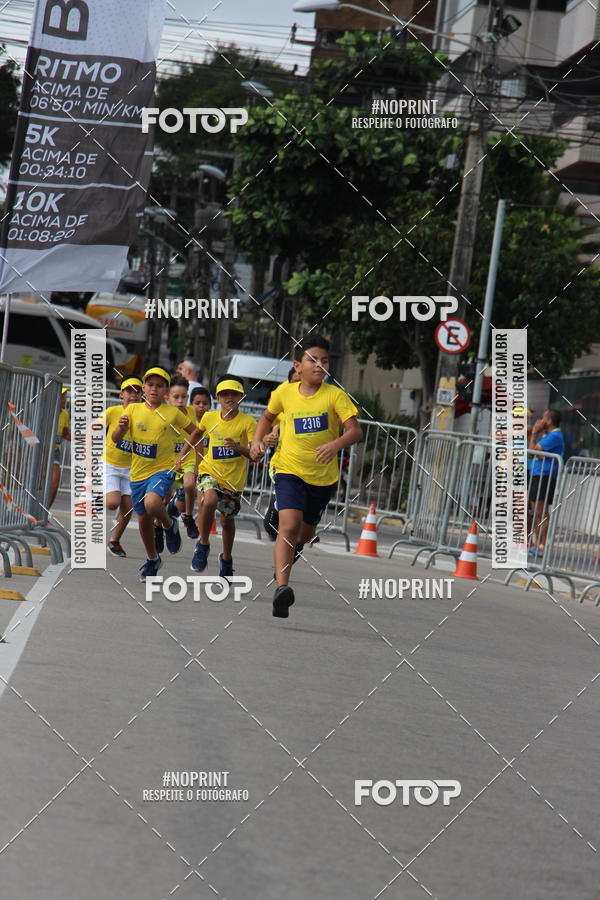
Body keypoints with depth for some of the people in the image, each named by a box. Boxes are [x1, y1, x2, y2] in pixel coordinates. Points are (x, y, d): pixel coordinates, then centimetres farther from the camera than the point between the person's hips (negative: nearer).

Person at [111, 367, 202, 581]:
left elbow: (195, 431, 11)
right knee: (143, 519, 11)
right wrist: (121, 428, -23)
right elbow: (115, 439, -2)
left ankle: (169, 525, 1)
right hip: (138, 472, 3)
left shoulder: (173, 413, -3)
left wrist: (182, 454, 2)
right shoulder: (133, 410, 0)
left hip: (162, 469, -3)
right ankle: (152, 559, 34)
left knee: (152, 504, -31)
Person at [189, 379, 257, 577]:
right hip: (210, 472, 0)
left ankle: (226, 559, 39)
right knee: (210, 500, -31)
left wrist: (238, 448, -34)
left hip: (234, 479, 0)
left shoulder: (247, 421, -10)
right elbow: (198, 434, 20)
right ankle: (203, 545, -13)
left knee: (227, 520, 14)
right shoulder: (209, 417, -2)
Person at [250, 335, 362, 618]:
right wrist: (257, 440, 4)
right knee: (289, 525, -22)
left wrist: (336, 445, -34)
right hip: (290, 470, -1)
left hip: (324, 476, 1)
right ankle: (281, 588, -32)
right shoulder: (284, 392, -1)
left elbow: (355, 430, -15)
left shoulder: (334, 395, -7)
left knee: (305, 534, 15)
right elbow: (268, 416, 20)